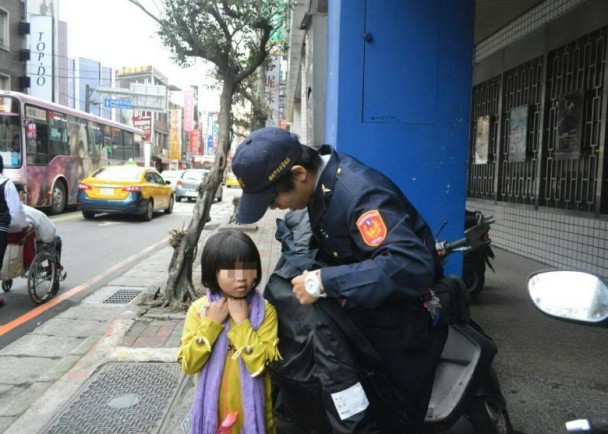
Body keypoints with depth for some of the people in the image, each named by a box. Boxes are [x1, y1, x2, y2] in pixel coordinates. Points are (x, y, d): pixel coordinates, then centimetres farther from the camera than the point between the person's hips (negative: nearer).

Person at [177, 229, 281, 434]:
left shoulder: (265, 310, -13)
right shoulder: (199, 309, -8)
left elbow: (262, 363, -20)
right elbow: (188, 365, -11)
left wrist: (242, 322, -23)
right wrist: (211, 324, -19)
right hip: (213, 409, 1)